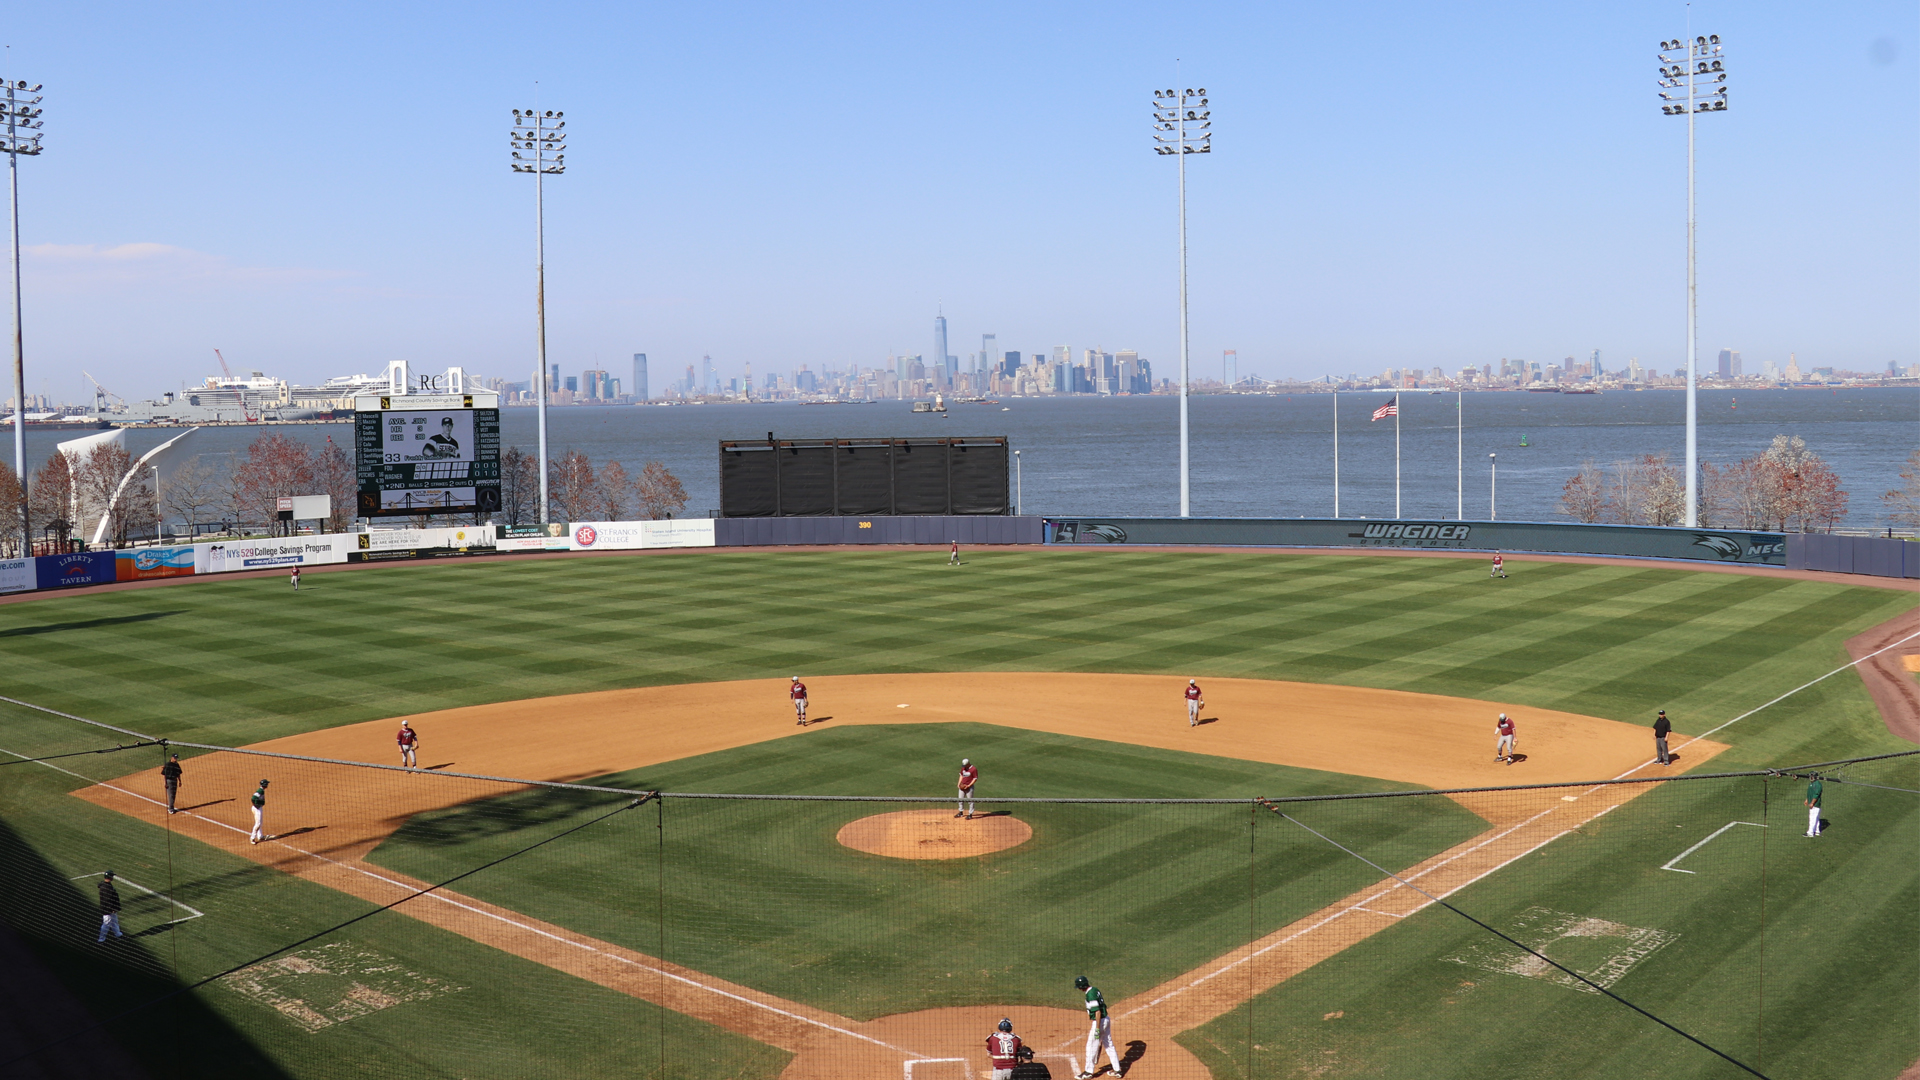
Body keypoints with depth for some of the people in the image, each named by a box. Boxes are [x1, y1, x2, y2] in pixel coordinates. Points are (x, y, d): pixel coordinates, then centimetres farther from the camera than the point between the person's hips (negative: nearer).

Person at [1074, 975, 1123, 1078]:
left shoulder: (1090, 994, -21)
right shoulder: (1095, 990, 7)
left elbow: (1097, 1012, -25)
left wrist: (1097, 1028, -23)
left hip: (1099, 1022, -9)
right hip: (1106, 1019, 9)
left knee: (1091, 1047, 5)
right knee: (1109, 1045, 16)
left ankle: (1088, 1071, 16)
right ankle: (1117, 1070, 22)